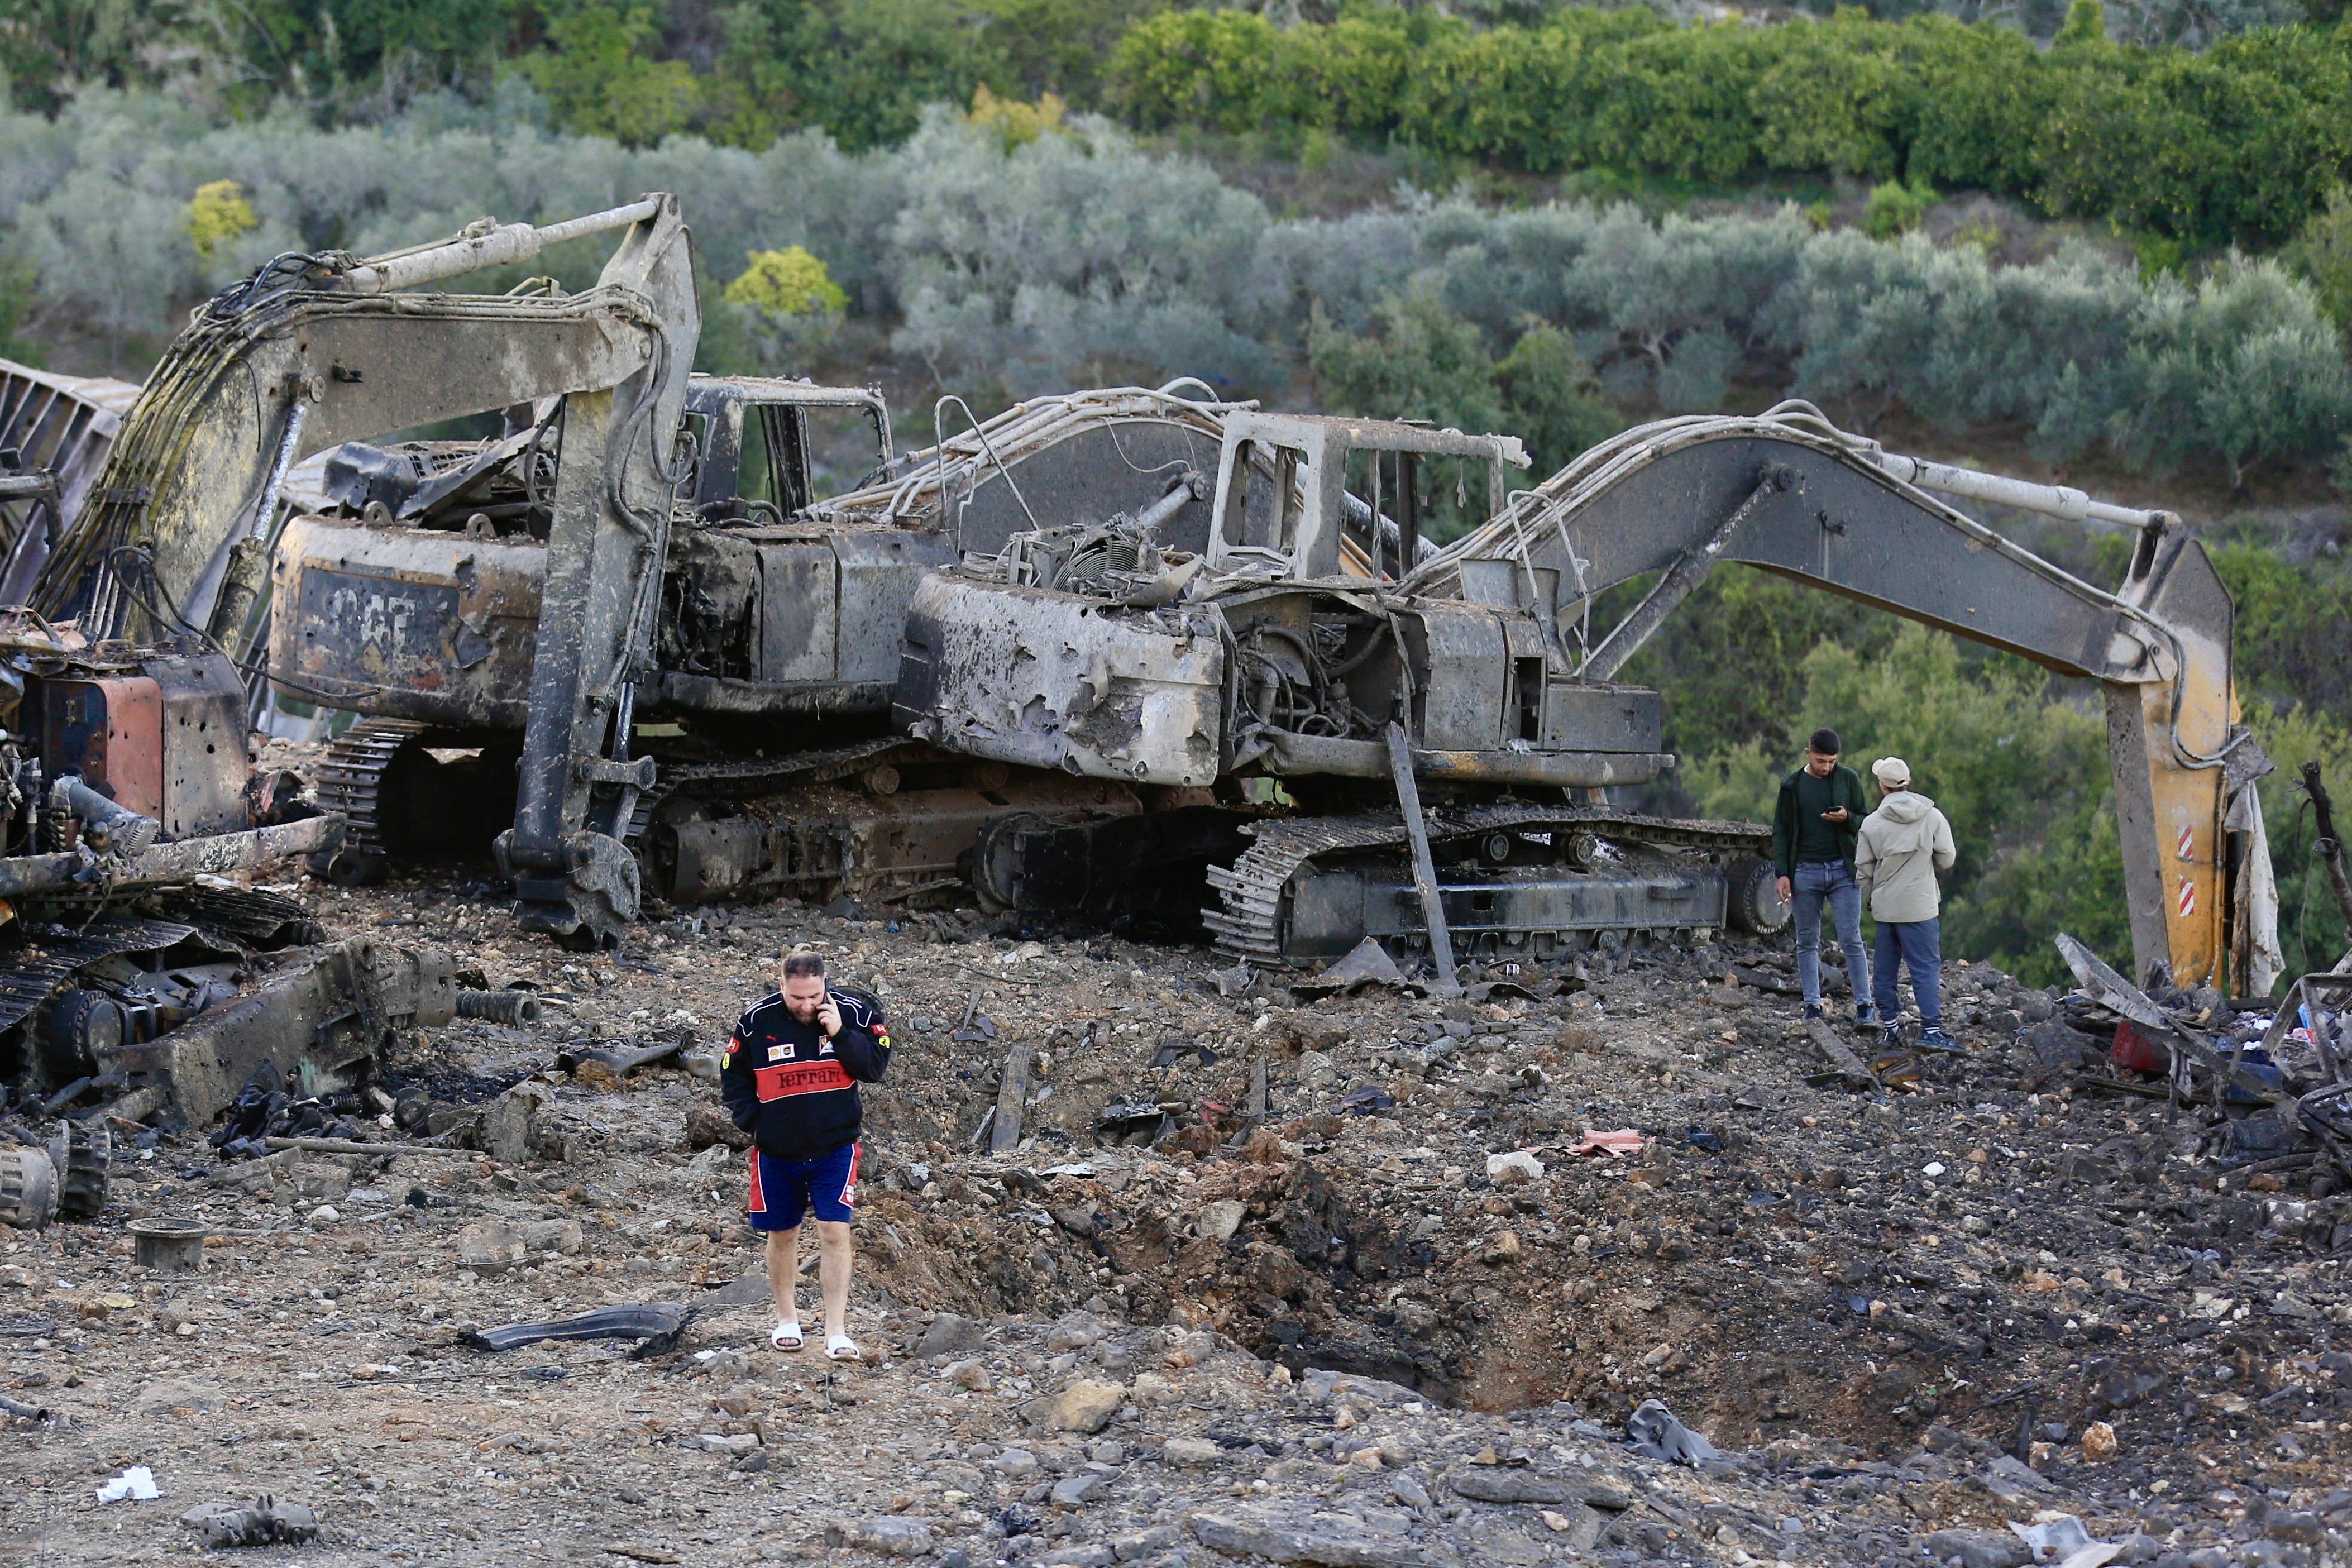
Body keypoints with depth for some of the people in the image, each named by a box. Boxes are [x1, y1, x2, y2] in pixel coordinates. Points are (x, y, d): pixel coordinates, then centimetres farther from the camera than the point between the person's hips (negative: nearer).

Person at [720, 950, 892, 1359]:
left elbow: (877, 1066, -12)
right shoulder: (757, 1021, -8)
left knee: (835, 1233, -9)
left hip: (835, 1149, -1)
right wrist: (754, 1121, -9)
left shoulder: (852, 1013, -8)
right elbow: (733, 1079, 4)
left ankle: (837, 1331, -8)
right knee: (782, 1234, 13)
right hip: (777, 1153, 1)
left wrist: (840, 1034, -22)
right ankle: (786, 1319, 31)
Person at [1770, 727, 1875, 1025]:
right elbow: (1781, 831, 7)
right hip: (1805, 872, 1)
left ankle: (1864, 1005, -1)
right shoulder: (1792, 785, 5)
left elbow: (1866, 822, 9)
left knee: (1851, 940, -4)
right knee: (1808, 942, 4)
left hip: (1843, 870, -1)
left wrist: (1847, 818, -14)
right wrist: (1782, 873, -2)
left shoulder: (1848, 780, 4)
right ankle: (1813, 1005, 10)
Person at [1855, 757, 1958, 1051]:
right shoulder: (1932, 817, -4)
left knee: (1886, 971, 12)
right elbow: (1946, 860, 1)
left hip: (1884, 908, 2)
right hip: (1919, 907, -2)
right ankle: (1931, 1029, -9)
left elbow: (1863, 871, 3)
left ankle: (1890, 1026, 16)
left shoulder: (1872, 824, -1)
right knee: (1927, 969, -3)